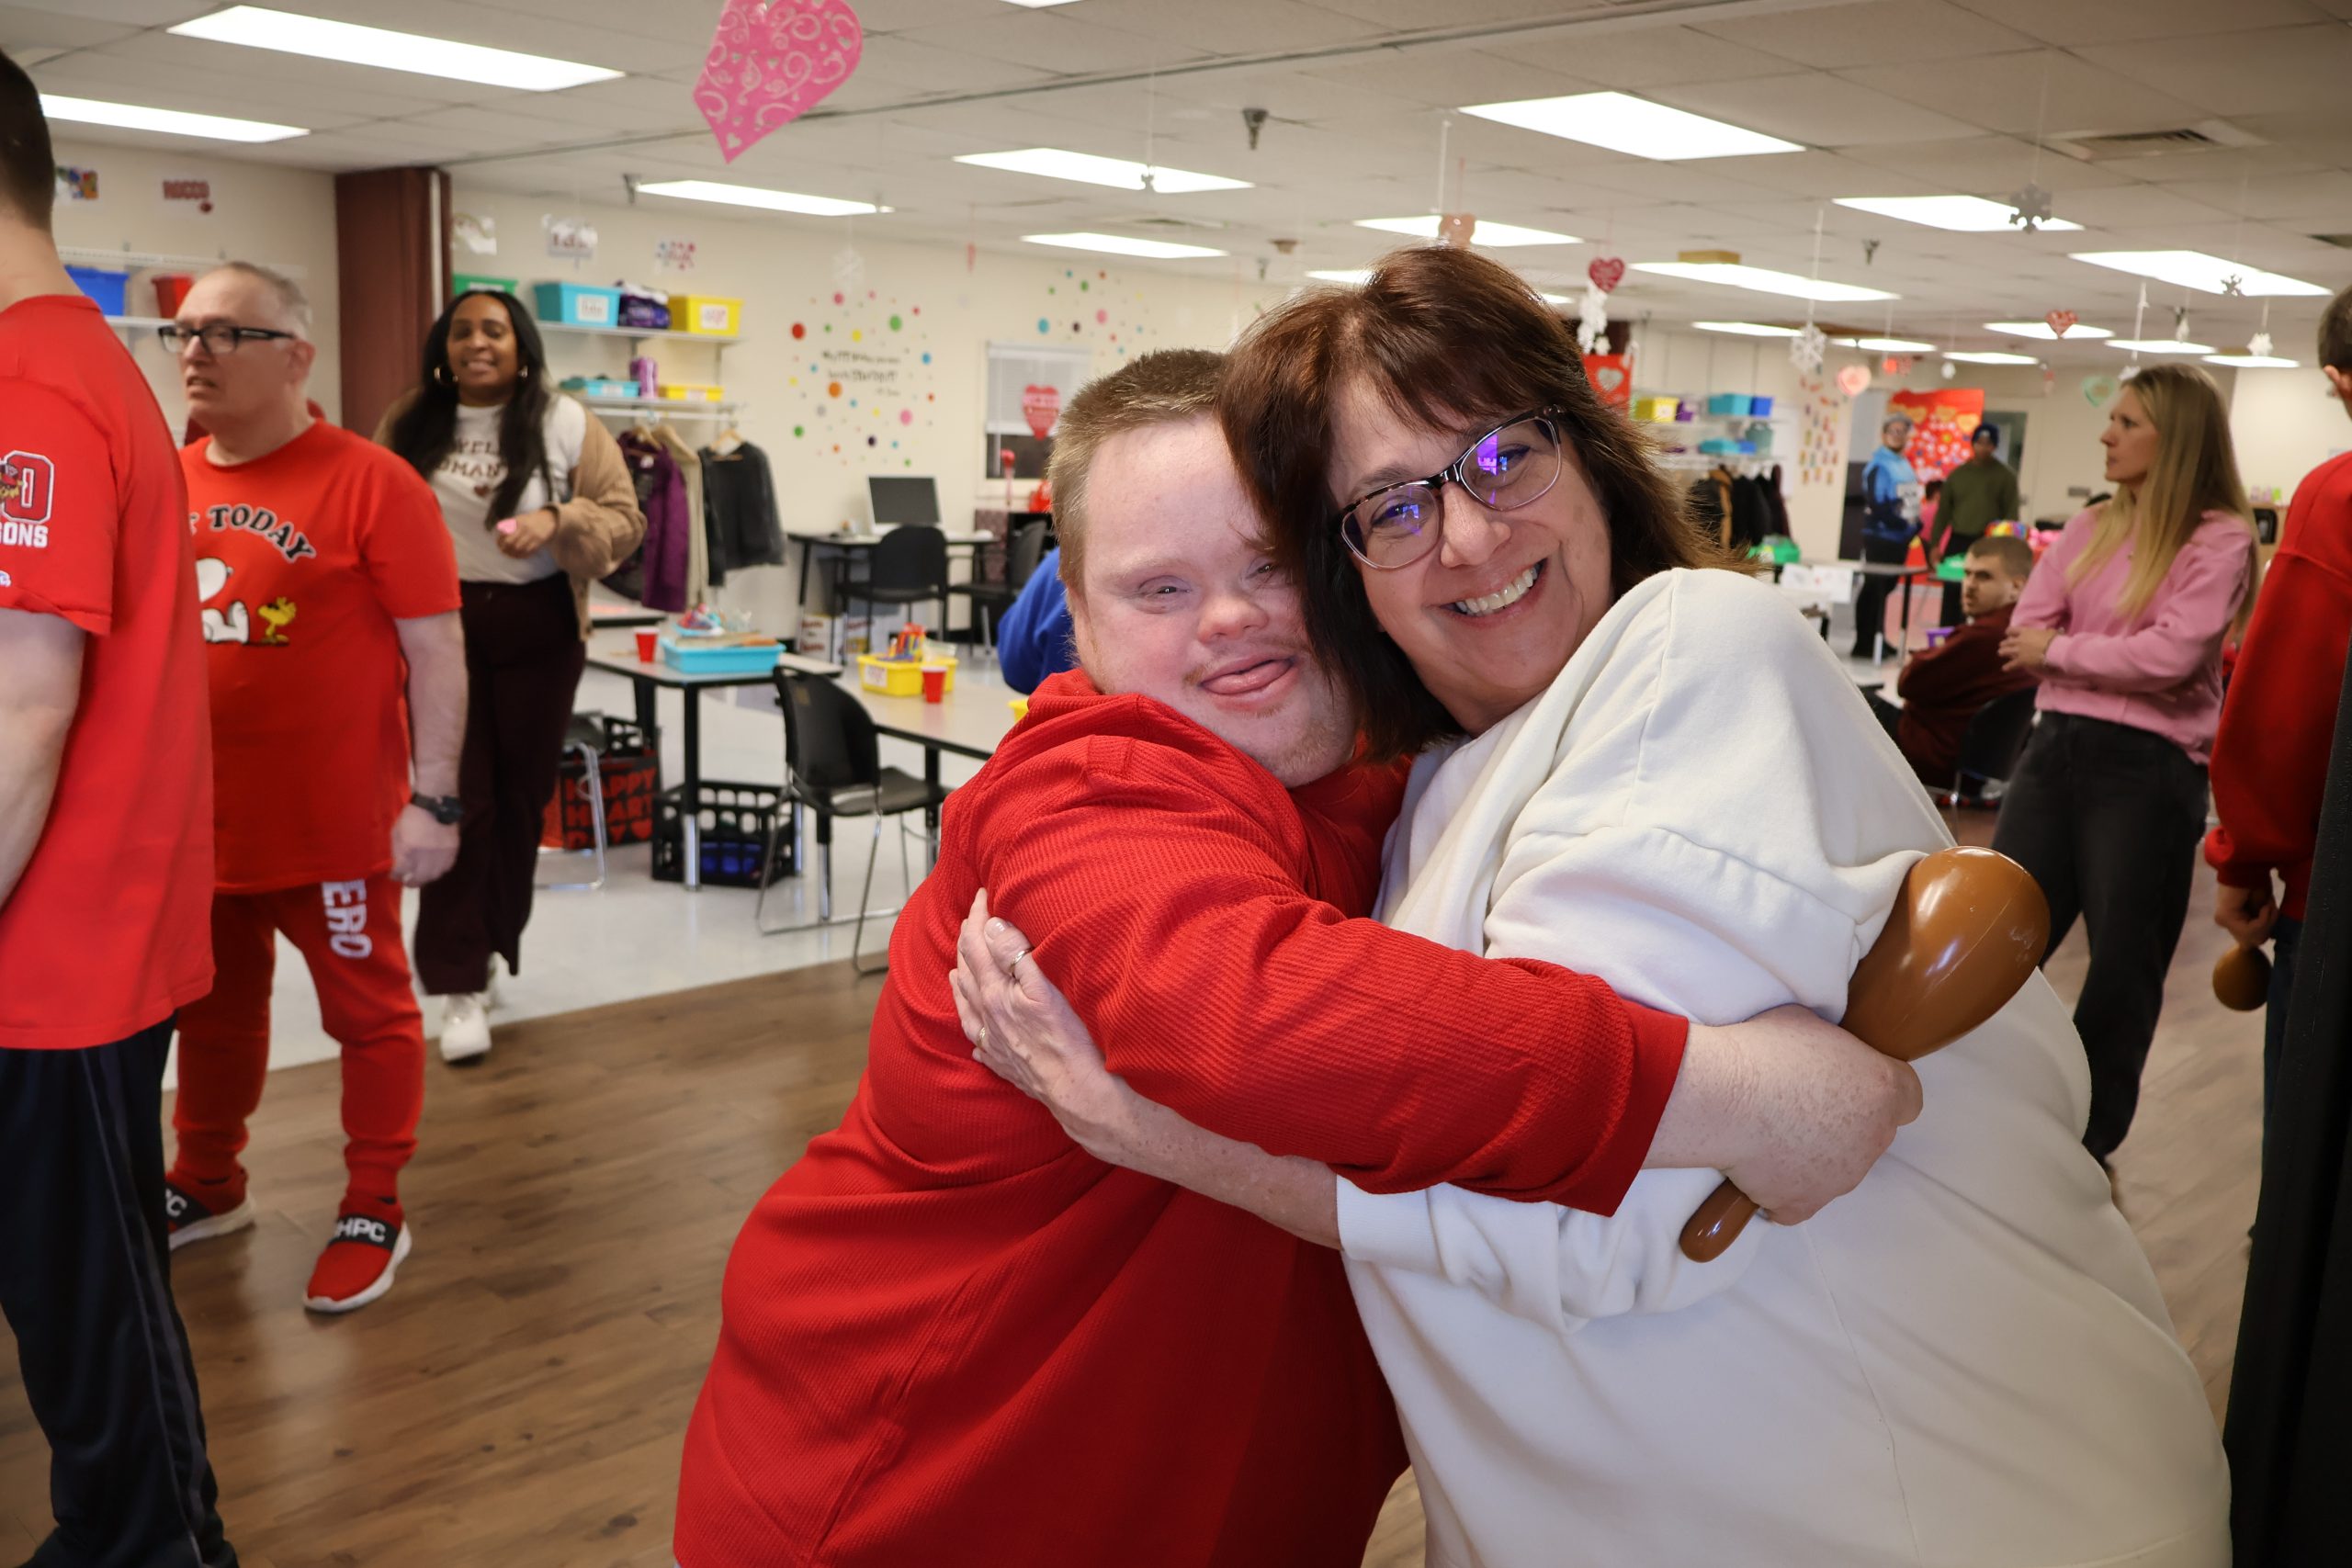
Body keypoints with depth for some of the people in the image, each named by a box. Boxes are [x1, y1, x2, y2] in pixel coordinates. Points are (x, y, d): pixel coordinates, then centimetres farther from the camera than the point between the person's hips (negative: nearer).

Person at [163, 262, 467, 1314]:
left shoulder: (370, 484, -12)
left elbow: (436, 655, -12)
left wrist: (432, 801, -15)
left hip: (333, 821, -6)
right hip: (194, 817, 6)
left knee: (366, 1012, 8)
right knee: (210, 1008, 21)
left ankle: (373, 1213, 23)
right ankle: (207, 1184, 40)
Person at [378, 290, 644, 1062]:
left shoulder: (566, 424, -1)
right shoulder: (409, 424, 4)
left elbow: (624, 520, -2)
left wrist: (556, 521, -20)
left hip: (536, 629, 0)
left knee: (520, 796, 9)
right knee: (457, 800, -5)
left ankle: (488, 946, 29)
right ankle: (460, 984, -3)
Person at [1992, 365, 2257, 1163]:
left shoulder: (2220, 539, -6)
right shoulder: (2090, 527, 11)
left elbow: (2171, 655, -18)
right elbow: (2024, 632, 2)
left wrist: (2061, 650, -8)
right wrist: (2114, 656, -12)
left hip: (2148, 767, -5)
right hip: (2056, 747, 6)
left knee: (2122, 967, 6)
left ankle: (2089, 1142, 23)